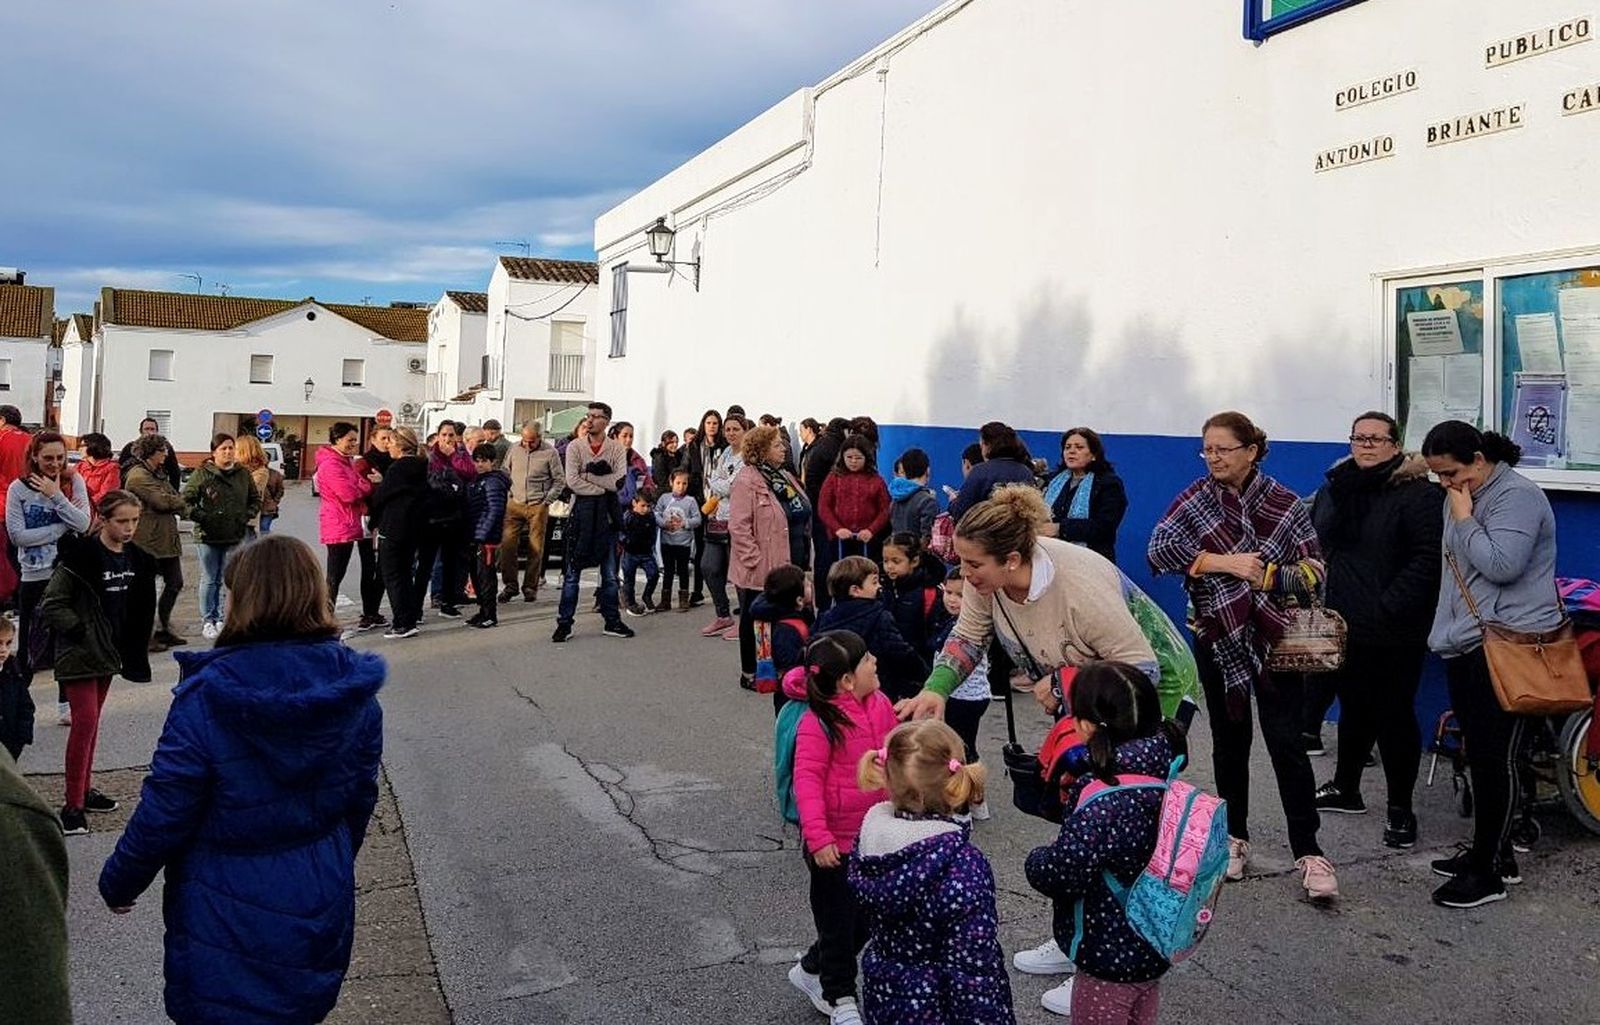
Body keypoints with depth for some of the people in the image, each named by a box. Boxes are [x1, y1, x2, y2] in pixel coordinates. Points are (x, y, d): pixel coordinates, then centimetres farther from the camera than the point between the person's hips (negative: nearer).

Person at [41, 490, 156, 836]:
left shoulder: (135, 559, 3)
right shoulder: (81, 556, -18)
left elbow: (139, 607, 14)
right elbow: (51, 604, -16)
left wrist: (130, 648, 10)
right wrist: (79, 631, -17)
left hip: (108, 651, 7)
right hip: (79, 654, -7)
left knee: (93, 720, 16)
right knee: (85, 721, -10)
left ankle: (84, 789, 28)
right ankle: (73, 806, -3)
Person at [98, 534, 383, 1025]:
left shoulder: (207, 697, -24)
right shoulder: (355, 692, -11)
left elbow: (164, 811, -16)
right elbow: (360, 798, 1)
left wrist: (118, 882, 3)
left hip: (226, 920, -3)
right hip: (319, 909, 4)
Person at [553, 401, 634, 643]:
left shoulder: (617, 449, 2)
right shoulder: (575, 447, 0)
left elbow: (619, 482, -12)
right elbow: (572, 481, -11)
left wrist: (588, 476, -12)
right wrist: (603, 487, -12)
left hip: (606, 514, 1)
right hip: (581, 512, -1)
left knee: (610, 573, 9)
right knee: (572, 571, 1)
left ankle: (612, 622, 19)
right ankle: (564, 623, 7)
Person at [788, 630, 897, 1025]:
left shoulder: (880, 705, -2)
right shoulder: (818, 723, -24)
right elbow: (807, 781, -25)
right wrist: (818, 838, -30)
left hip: (873, 836, 7)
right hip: (835, 843, -7)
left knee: (866, 917, 19)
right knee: (839, 920, 9)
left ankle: (811, 970, 40)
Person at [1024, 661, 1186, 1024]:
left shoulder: (1103, 802, -31)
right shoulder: (1162, 776, -5)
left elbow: (1060, 873, -34)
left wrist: (1036, 860, -12)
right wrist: (1076, 794, 2)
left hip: (1109, 958, -8)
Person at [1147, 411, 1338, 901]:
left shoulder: (1286, 506, -5)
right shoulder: (1196, 497, -2)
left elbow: (1313, 572, -5)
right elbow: (1159, 547, -16)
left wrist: (1266, 574, -22)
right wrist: (1225, 563, -22)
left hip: (1273, 636, -2)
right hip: (1218, 636, 2)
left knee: (1285, 741, -7)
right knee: (1230, 740, 12)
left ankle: (1308, 851, 1)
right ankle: (1235, 837, 26)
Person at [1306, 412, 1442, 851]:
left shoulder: (1418, 494, -11)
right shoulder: (1337, 488, 10)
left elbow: (1427, 560, -19)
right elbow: (1320, 538, 5)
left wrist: (1388, 608, -22)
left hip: (1394, 634, -6)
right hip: (1344, 628, 6)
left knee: (1394, 717, 4)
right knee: (1354, 710, 21)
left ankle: (1400, 808, 19)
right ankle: (1346, 789, 37)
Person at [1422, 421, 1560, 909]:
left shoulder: (1517, 496, -13)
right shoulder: (1461, 497, 16)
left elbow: (1501, 565, -24)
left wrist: (1463, 518, -15)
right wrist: (1447, 631, 23)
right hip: (1467, 645, 9)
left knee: (1496, 759, -5)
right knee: (1479, 755, 15)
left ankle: (1489, 872, 3)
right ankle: (1491, 850, 27)